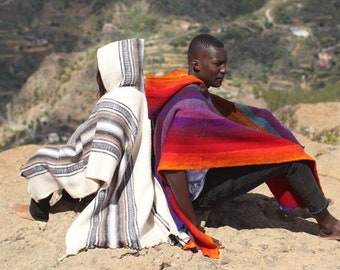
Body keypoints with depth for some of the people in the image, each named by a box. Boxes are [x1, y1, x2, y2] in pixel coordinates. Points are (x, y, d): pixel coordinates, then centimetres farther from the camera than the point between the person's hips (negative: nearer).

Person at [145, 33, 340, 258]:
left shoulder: (187, 87, 0)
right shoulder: (190, 103, -27)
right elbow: (173, 168, -31)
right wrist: (194, 228, -28)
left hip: (201, 171, 10)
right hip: (198, 189, -10)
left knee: (257, 121, 15)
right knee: (288, 154, -9)